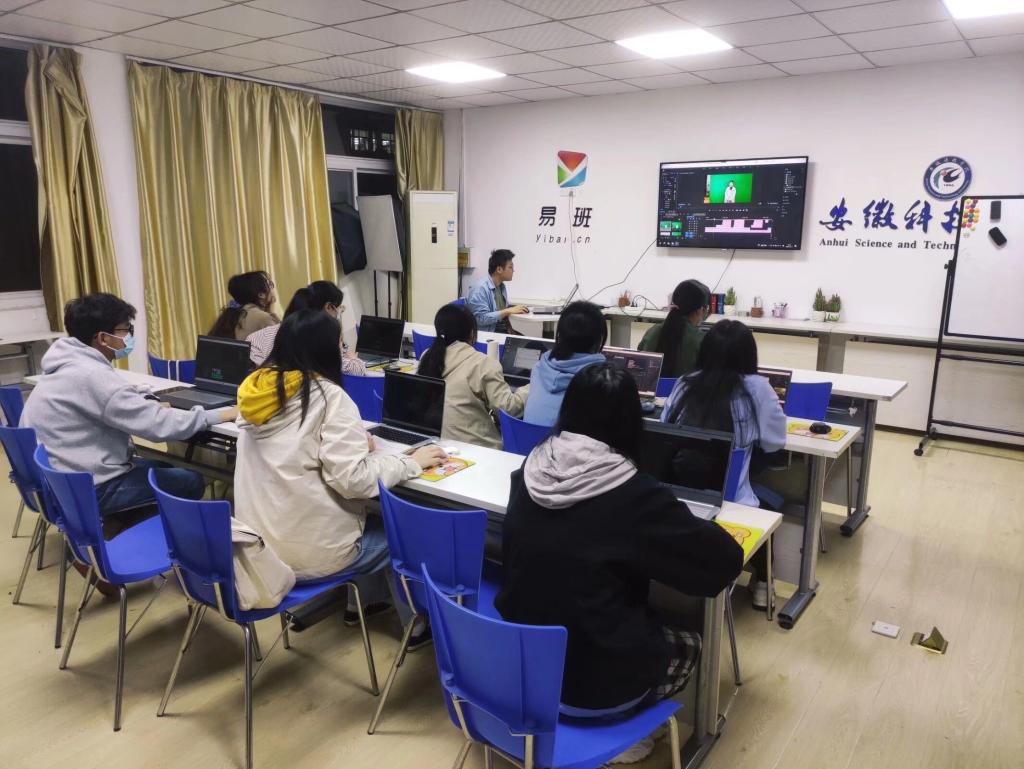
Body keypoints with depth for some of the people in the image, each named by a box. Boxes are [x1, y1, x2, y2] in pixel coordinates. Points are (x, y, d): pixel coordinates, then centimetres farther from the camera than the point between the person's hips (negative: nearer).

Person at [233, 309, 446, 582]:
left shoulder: (257, 385, 3)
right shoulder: (328, 395, -17)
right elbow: (353, 480, -22)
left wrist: (353, 442, 11)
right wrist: (412, 462, -8)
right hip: (310, 553, -7)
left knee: (372, 519, 29)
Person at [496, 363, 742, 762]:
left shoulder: (532, 469, -8)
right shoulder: (634, 493, -24)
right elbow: (727, 559, -14)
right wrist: (690, 525, 6)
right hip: (590, 683, -5)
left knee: (655, 621, 28)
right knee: (688, 643, 23)